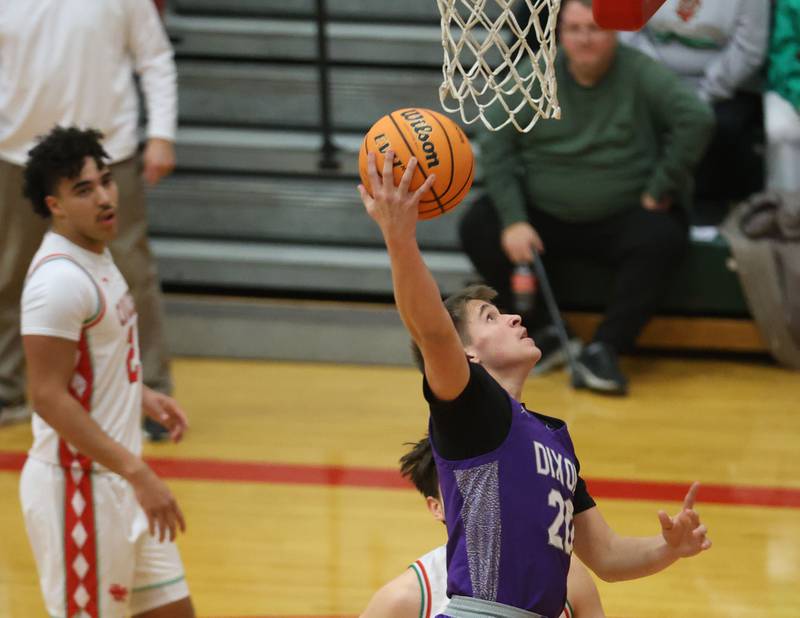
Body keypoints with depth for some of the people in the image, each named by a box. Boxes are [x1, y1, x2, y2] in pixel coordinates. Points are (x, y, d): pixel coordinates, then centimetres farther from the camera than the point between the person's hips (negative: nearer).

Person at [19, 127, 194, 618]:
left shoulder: (95, 253, 9)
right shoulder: (58, 278, -21)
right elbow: (49, 396, -25)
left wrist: (142, 396, 9)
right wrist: (137, 472, -25)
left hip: (119, 476, 10)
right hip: (79, 485, -10)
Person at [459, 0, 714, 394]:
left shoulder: (641, 75, -9)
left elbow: (696, 119, -20)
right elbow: (495, 147, -5)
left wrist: (661, 190, -18)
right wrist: (514, 220, -16)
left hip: (623, 217, -3)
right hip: (544, 214, 3)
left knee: (661, 239, -33)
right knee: (477, 228, -19)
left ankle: (604, 349, -26)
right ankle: (541, 333, -7)